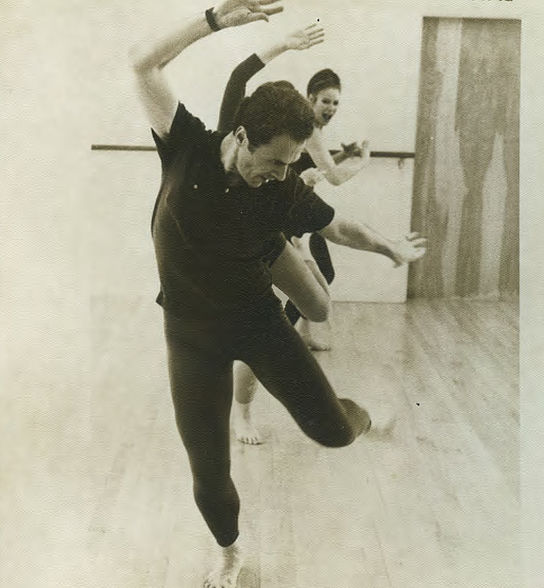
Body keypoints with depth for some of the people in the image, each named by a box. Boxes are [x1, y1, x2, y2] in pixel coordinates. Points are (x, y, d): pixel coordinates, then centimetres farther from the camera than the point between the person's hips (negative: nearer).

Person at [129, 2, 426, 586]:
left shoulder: (286, 193, -12)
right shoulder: (187, 147, -14)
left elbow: (340, 226, 7)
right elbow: (144, 62, -17)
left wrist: (389, 246, 4)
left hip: (255, 316, 0)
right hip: (192, 333, 0)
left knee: (332, 430, -11)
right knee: (209, 472, 4)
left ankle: (359, 417, 30)